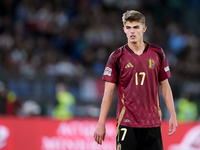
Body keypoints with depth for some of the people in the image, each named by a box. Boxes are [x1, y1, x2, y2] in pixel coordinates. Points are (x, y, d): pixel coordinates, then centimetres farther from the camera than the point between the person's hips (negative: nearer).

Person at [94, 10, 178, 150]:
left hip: (153, 123, 2)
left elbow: (165, 85, 13)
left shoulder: (157, 53, 7)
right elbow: (108, 92, -1)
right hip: (127, 123, -2)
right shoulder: (117, 57, -1)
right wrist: (101, 124, -4)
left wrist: (173, 116, 6)